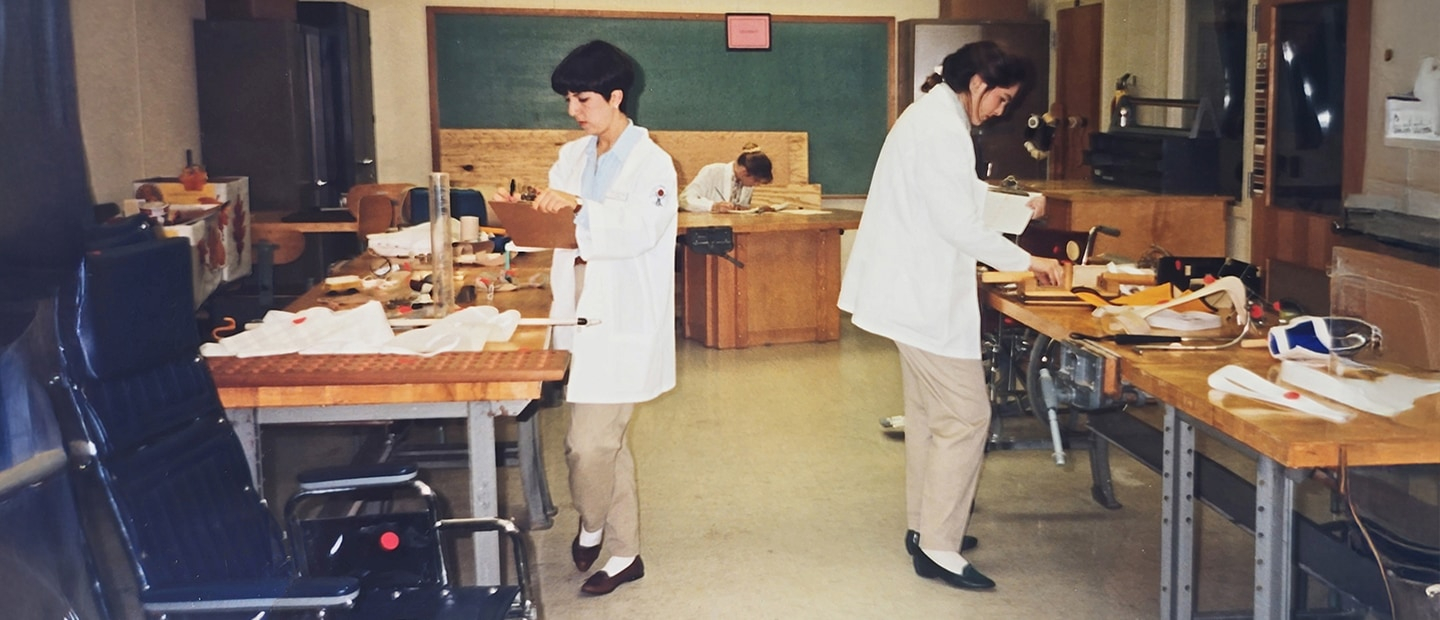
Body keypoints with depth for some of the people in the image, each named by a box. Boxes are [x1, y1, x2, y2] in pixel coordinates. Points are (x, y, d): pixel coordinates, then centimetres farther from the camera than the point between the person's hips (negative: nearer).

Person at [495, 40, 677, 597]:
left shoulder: (651, 162, -9)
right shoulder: (572, 157, 12)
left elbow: (640, 230, -23)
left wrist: (579, 209, -35)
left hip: (622, 324, -7)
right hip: (580, 314, 7)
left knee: (588, 443, -7)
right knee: (606, 442, 14)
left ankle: (591, 527, 22)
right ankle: (624, 554, 28)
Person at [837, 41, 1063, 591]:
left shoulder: (930, 116, 14)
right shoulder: (942, 130, -19)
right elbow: (958, 225, -21)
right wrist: (1025, 261, -12)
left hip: (918, 291, 12)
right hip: (929, 297, -12)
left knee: (929, 413, 18)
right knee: (966, 416, -7)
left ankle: (925, 527, 28)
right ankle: (938, 548, -1)